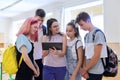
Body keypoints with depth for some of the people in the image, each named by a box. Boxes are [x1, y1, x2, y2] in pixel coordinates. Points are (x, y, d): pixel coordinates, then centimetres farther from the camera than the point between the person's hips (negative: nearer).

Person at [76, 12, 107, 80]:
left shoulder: (98, 33, -14)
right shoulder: (86, 36, 9)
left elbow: (97, 56, -18)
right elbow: (87, 54, 8)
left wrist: (84, 69, -10)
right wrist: (85, 70, -3)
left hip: (96, 72, -7)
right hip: (89, 70, 7)